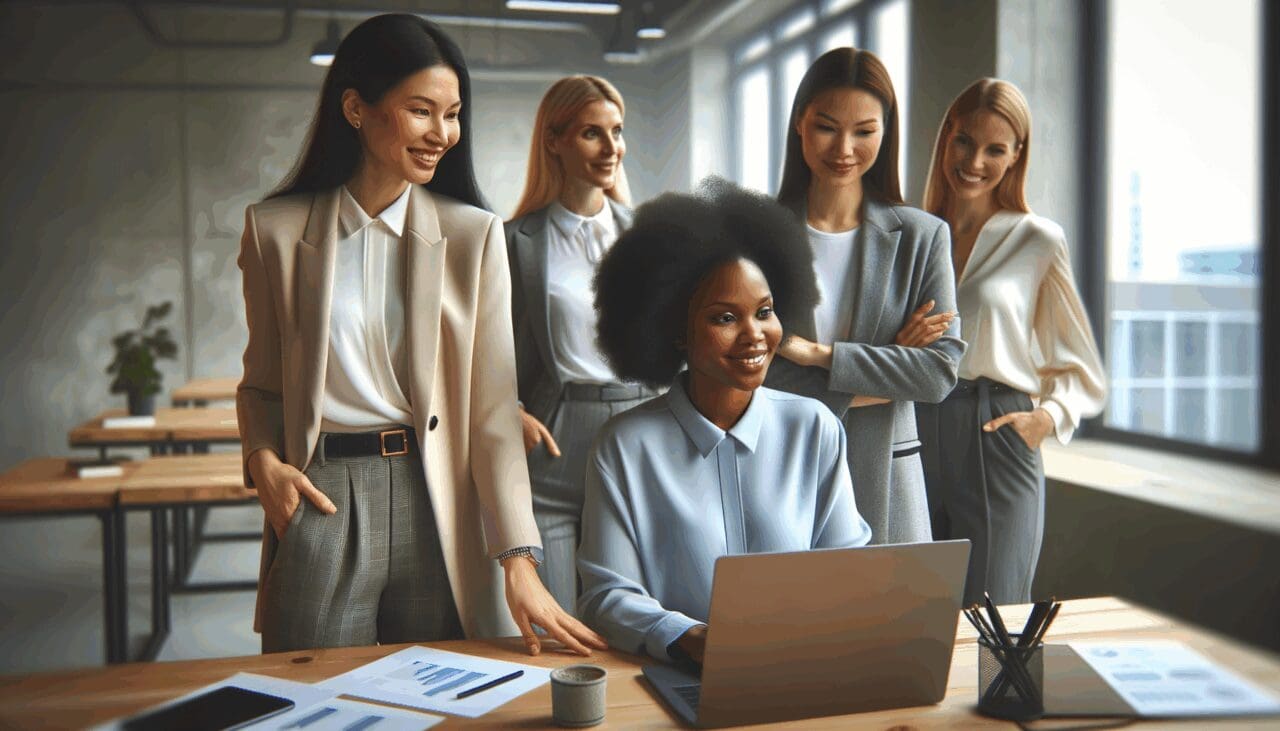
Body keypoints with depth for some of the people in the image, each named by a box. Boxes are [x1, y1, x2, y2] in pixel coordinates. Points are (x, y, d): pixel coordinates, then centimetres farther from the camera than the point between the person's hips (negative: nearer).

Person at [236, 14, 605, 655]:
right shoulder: (277, 229, 4)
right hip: (320, 501, 0)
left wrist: (519, 560, -11)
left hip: (436, 502, 0)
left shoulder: (473, 235, 1)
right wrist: (262, 459, -9)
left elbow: (493, 408, -4)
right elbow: (261, 382, 13)